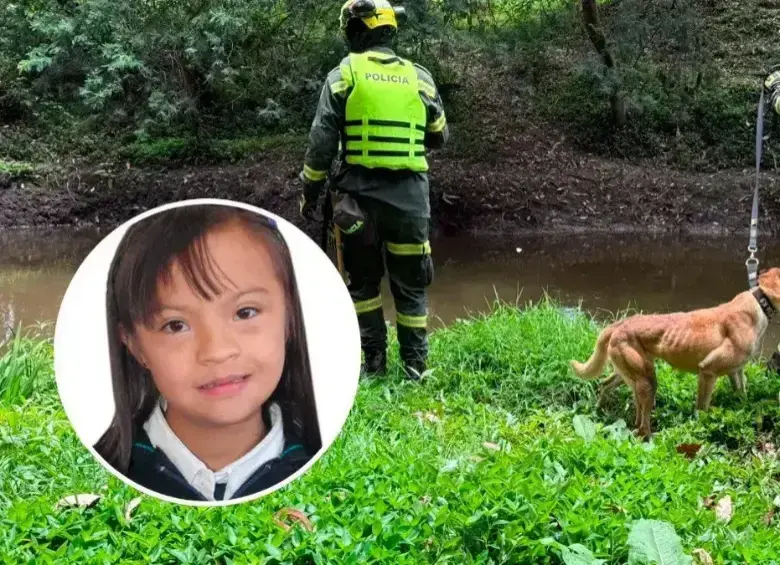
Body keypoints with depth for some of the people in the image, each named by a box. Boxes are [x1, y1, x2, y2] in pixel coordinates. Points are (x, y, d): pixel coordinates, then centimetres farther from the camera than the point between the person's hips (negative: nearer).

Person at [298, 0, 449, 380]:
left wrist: (310, 191, 6)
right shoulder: (420, 78, 6)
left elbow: (322, 141, -4)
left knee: (363, 281, 13)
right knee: (410, 285, 11)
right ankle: (415, 365, 12)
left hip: (359, 194, -1)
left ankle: (374, 361, 13)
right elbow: (439, 138, 18)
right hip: (409, 196, 2)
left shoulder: (344, 74, -1)